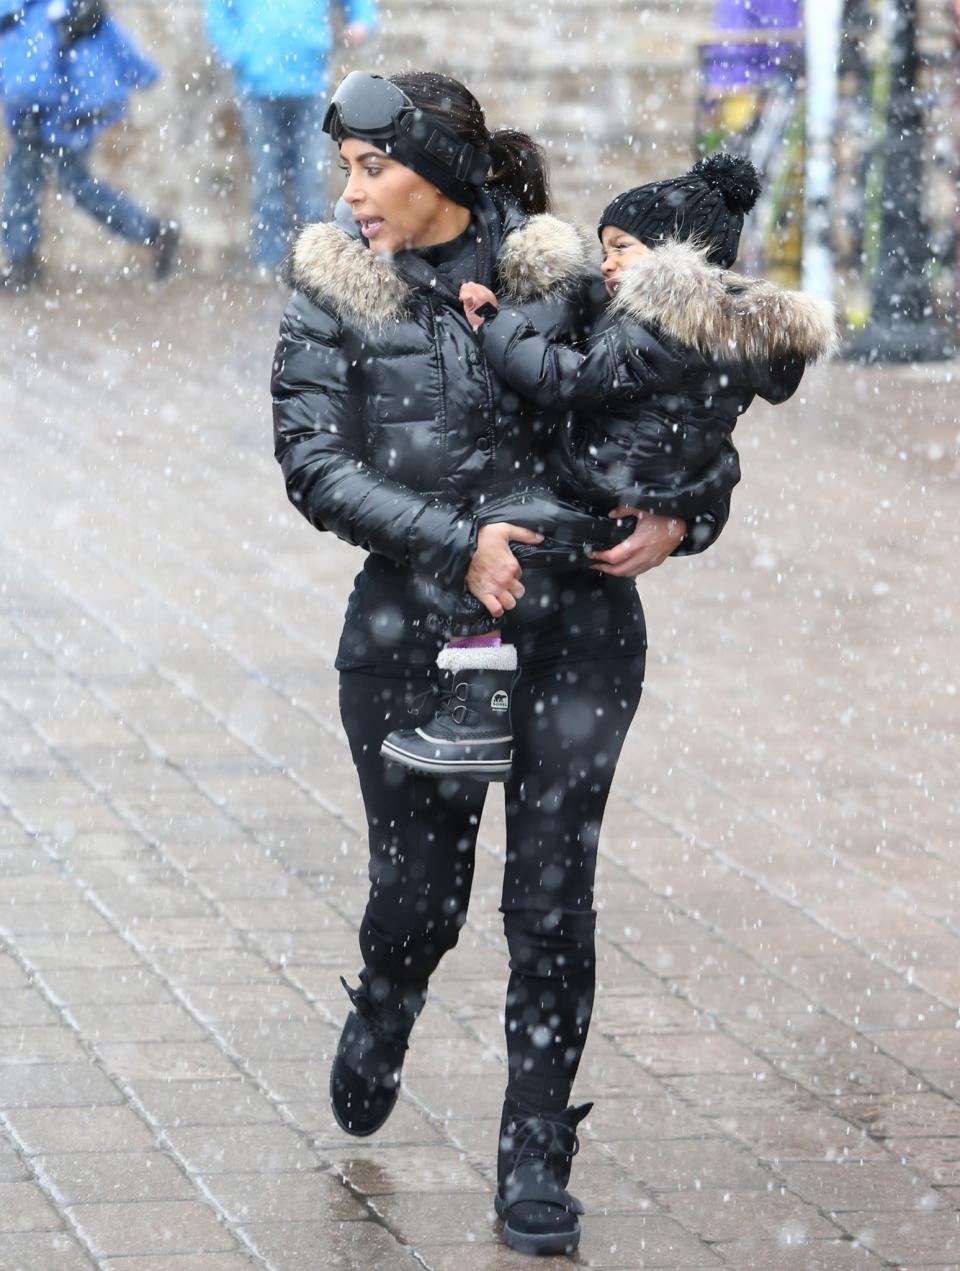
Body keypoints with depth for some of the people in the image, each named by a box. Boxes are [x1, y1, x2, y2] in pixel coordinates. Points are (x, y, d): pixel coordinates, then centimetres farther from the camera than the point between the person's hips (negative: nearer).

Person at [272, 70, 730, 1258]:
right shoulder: (335, 292, -2)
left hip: (575, 623, 0)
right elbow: (313, 461, -11)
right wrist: (453, 543, -20)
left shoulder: (552, 271, -1)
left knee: (552, 901, 0)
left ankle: (536, 1161, 13)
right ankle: (382, 1015, 44)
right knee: (418, 893, 7)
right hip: (415, 625, 0)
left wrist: (675, 515, -10)